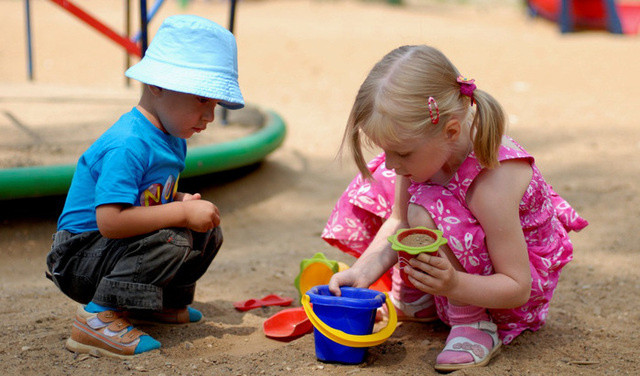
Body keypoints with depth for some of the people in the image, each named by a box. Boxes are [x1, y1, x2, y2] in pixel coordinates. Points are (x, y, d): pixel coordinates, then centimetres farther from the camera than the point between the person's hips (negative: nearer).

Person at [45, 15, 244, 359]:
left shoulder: (173, 140, 5)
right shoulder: (129, 146, -28)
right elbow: (109, 220, -36)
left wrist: (183, 201, -5)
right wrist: (181, 212, -30)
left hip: (117, 247, 10)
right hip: (78, 258, -10)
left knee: (208, 233, 6)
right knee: (171, 241, -31)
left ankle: (164, 301, 21)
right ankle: (98, 317, -22)